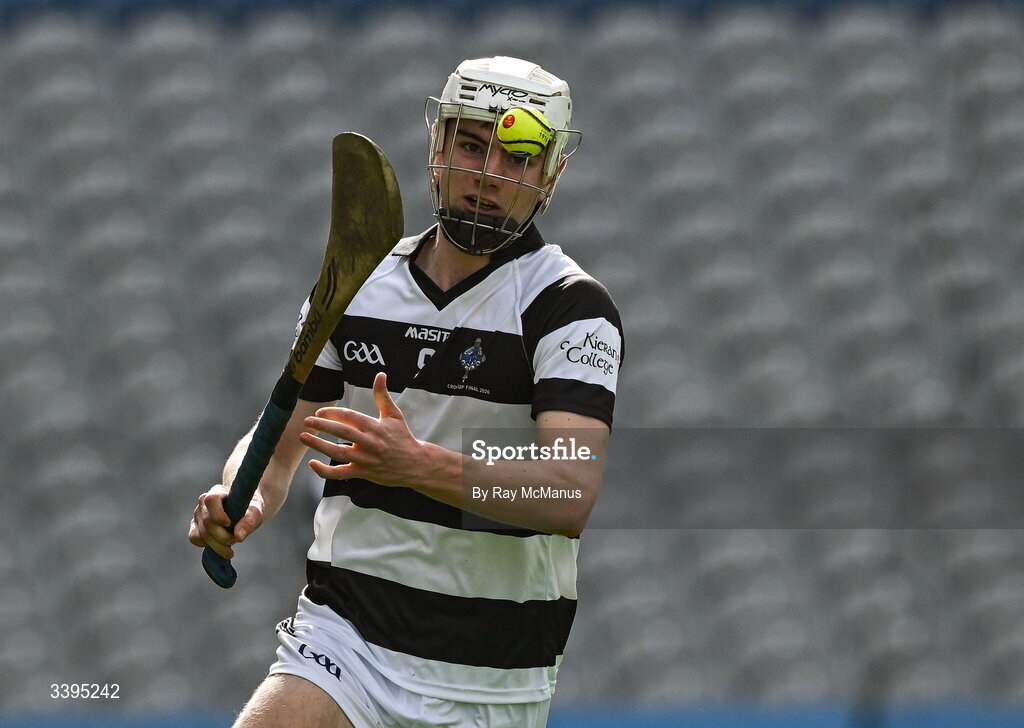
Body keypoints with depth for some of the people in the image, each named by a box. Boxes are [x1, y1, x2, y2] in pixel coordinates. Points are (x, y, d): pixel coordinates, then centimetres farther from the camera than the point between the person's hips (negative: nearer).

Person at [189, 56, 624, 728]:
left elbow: (572, 495, -21)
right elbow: (279, 439, 14)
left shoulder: (571, 305, -8)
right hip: (341, 637, 3)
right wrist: (244, 502, -10)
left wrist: (419, 466, -36)